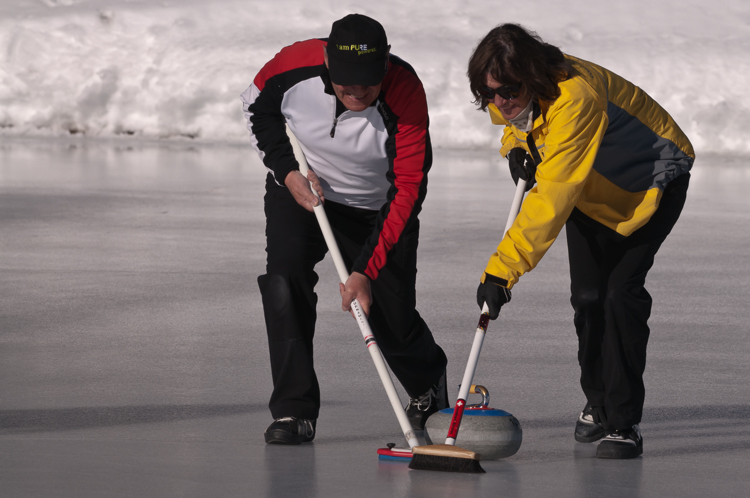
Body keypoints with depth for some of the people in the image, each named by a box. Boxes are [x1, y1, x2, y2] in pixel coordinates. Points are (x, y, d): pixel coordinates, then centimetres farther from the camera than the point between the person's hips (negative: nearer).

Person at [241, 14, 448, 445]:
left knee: (393, 317, 1)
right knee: (286, 280, -22)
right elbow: (257, 105, -2)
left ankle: (428, 385, 36)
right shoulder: (295, 65, -27)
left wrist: (365, 270, -35)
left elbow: (407, 192, -30)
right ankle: (294, 411, -14)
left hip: (377, 210, -1)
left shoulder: (406, 94, -32)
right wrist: (286, 170, -16)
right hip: (300, 190, 1)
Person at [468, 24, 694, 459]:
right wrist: (515, 147, -13)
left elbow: (553, 199, -46)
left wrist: (502, 269, -48)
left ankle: (623, 424, -14)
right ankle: (598, 403, 27)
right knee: (588, 295, 4)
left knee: (621, 292, -19)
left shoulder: (575, 98, -42)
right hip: (592, 191, 7)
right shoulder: (509, 98, -17)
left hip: (653, 181, -7)